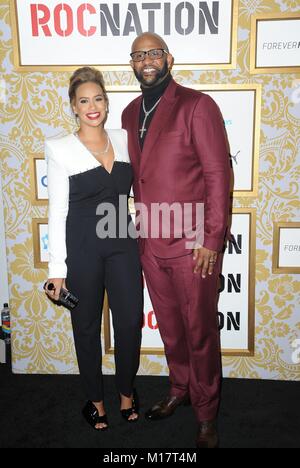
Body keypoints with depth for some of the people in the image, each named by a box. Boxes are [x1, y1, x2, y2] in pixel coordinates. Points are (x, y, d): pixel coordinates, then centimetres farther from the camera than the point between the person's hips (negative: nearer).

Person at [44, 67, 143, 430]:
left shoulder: (125, 140, 5)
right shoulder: (60, 149, -6)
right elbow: (57, 212, -7)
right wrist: (57, 269, -8)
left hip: (122, 242, 3)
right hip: (82, 247, -3)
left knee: (130, 321, 6)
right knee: (87, 326, 11)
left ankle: (127, 390, 34)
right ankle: (94, 398, 35)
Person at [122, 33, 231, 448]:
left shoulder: (197, 106, -7)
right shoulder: (130, 114, 12)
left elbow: (218, 173, -12)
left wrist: (212, 239, -15)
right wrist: (140, 229, 11)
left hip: (192, 243, -5)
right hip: (150, 242, 6)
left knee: (200, 331, 6)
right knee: (169, 326, 18)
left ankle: (207, 415, 26)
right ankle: (179, 390, 41)